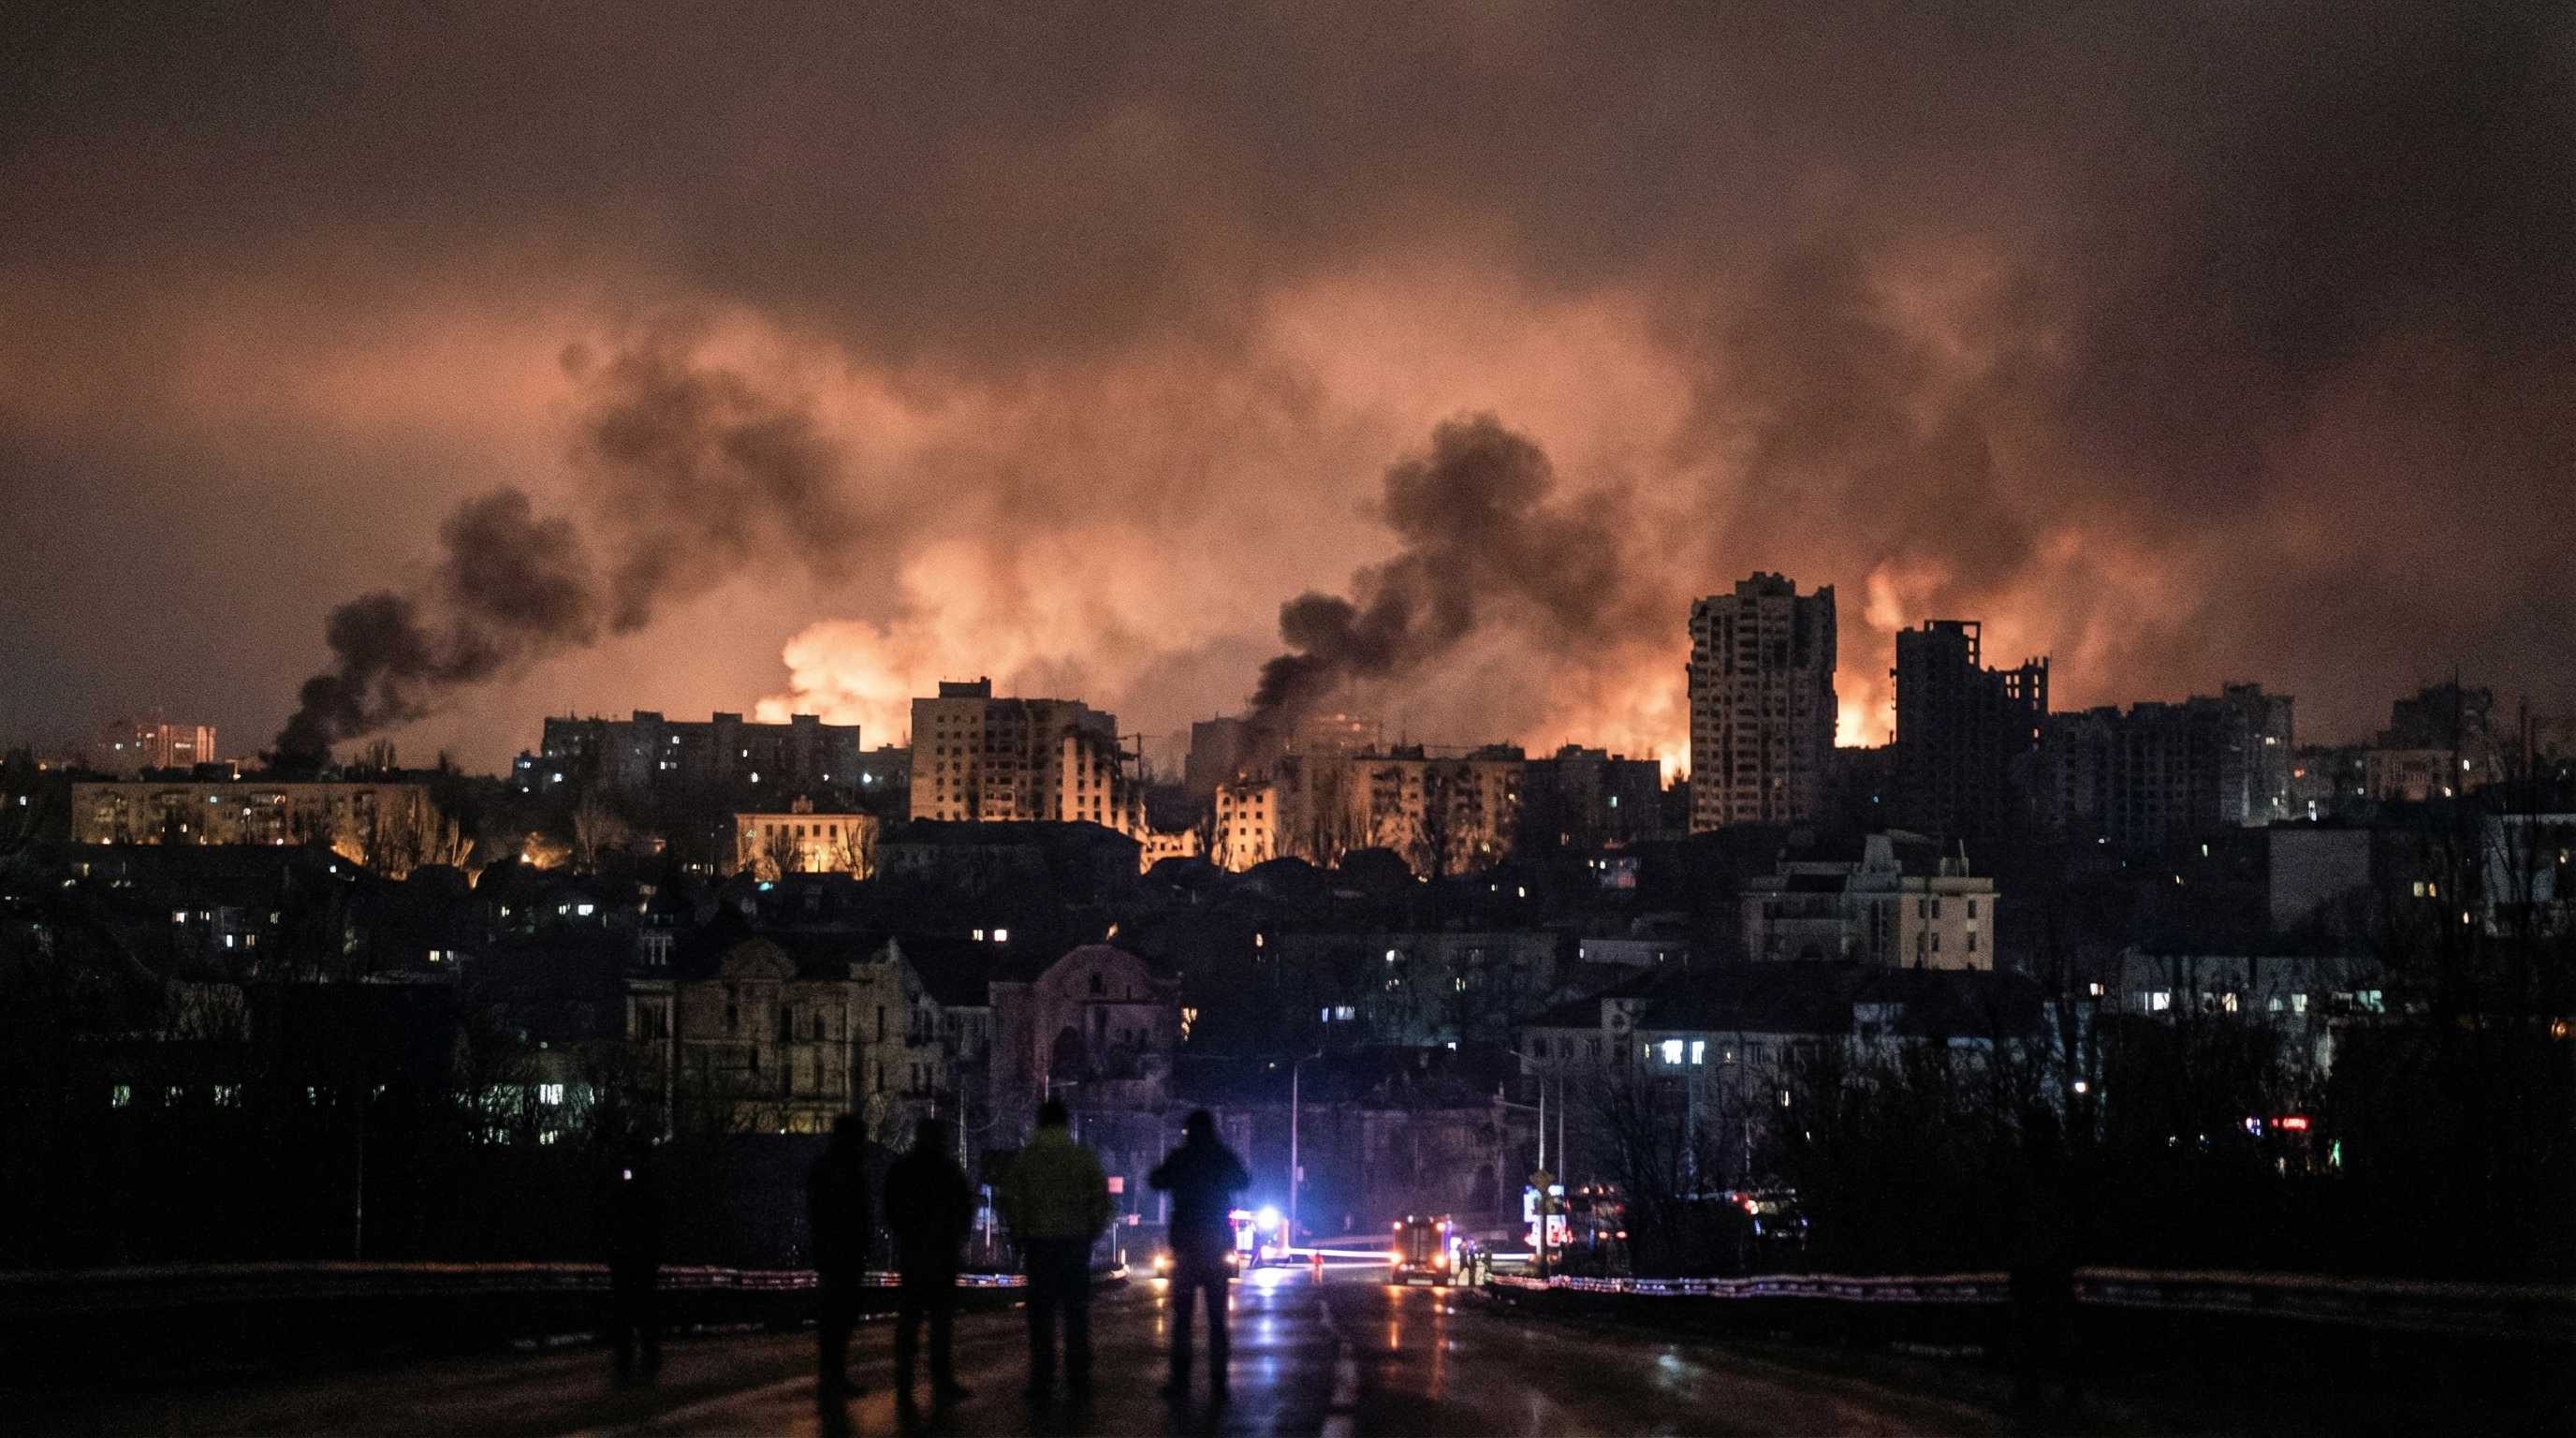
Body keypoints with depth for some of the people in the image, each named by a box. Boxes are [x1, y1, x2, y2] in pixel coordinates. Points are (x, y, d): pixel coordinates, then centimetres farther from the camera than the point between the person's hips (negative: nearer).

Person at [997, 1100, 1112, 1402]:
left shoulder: (1025, 1158, -2)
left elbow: (1009, 1200, -4)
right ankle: (1079, 1382, 9)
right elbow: (1102, 1200, 0)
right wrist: (1091, 1234, 11)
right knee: (1077, 1315, 8)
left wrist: (1019, 1236, 7)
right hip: (1076, 1242, 1)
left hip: (1038, 1243, -1)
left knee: (1041, 1315, 4)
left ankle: (1041, 1384, 1)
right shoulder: (1084, 1157, 1)